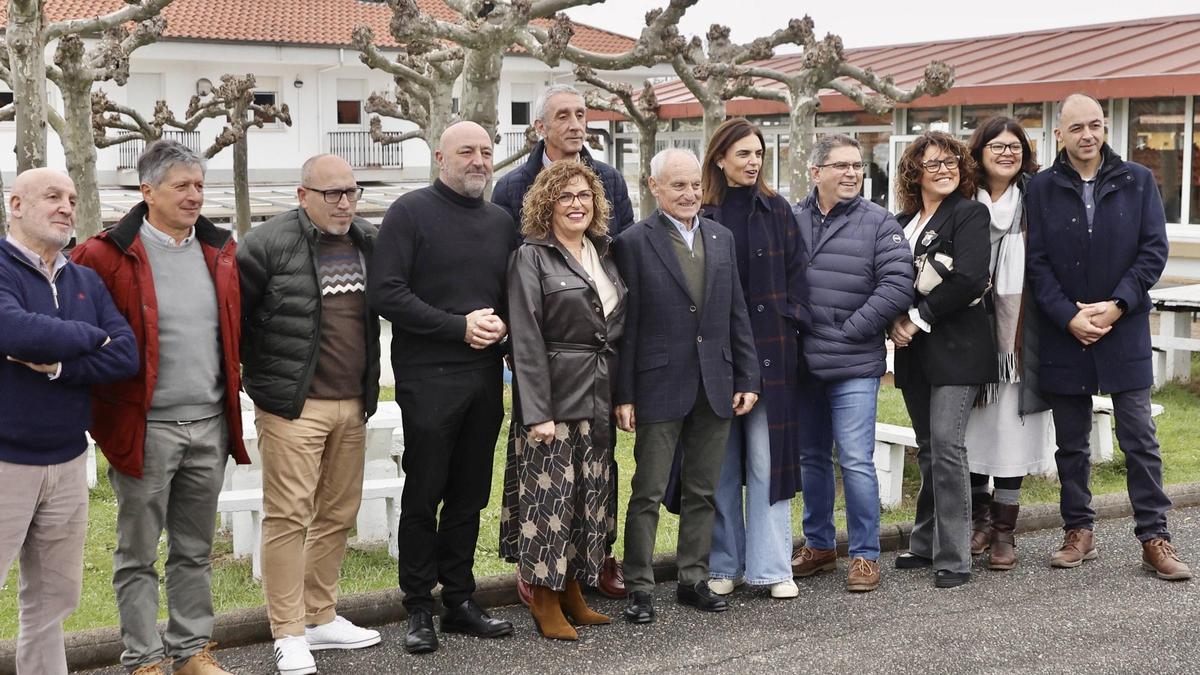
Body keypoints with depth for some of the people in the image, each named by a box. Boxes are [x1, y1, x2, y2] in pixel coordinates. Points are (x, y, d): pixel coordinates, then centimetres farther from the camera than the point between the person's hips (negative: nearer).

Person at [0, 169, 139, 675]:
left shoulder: (86, 281, 10)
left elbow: (126, 355, -2)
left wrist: (57, 366, -17)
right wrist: (89, 336, -11)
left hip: (68, 461, 6)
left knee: (52, 599, 14)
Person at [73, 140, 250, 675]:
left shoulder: (220, 251, 9)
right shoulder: (109, 255, -8)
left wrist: (232, 390, 17)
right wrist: (103, 405, -4)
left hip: (211, 425, 5)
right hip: (145, 428, -5)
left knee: (195, 550, 14)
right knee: (139, 555, 5)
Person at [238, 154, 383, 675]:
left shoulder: (367, 242, 10)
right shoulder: (268, 244, -9)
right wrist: (256, 371, -3)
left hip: (352, 403, 6)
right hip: (293, 405, -6)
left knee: (338, 514, 11)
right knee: (289, 515, -5)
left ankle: (322, 618, 23)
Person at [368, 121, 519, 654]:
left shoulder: (501, 222, 13)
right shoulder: (412, 212, -4)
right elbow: (385, 292, -13)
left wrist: (502, 323, -3)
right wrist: (459, 326, -16)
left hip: (486, 377, 5)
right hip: (429, 378, -5)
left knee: (470, 495, 11)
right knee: (423, 494, 1)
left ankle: (459, 600, 21)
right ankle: (419, 607, 11)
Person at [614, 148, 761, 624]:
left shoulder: (722, 239, 10)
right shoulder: (634, 243, -6)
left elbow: (737, 314, 11)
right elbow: (626, 325, -7)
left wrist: (748, 378, 6)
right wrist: (623, 394, -10)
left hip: (715, 387, 5)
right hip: (660, 387, -5)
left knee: (702, 491, 12)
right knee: (648, 492, 2)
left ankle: (694, 580, 24)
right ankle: (639, 587, 12)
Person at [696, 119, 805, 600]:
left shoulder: (777, 211, 7)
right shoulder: (701, 214, 1)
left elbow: (795, 274, 8)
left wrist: (788, 323, -3)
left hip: (770, 350, 1)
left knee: (767, 458, 0)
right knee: (722, 462, 6)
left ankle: (772, 566, 7)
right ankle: (724, 564, 16)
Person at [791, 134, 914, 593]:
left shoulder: (878, 223, -3)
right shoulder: (792, 220, 5)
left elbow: (897, 287, -9)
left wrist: (848, 331, -10)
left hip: (854, 366, -4)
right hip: (803, 364, 4)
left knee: (855, 461, -5)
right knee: (812, 457, 15)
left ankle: (866, 555, 8)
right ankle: (818, 544, 30)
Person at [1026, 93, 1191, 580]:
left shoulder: (1137, 181, 2)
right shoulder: (1042, 189, 1)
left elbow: (1154, 251, -2)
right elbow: (1037, 262, -2)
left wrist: (1116, 306, -13)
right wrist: (1069, 316, -13)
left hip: (1125, 330, -1)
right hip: (1063, 333, 1)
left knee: (1140, 440, 1)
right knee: (1071, 443, 10)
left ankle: (1154, 539, 8)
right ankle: (1078, 532, 22)